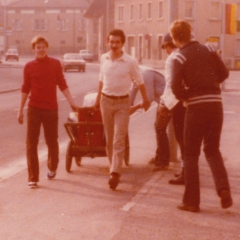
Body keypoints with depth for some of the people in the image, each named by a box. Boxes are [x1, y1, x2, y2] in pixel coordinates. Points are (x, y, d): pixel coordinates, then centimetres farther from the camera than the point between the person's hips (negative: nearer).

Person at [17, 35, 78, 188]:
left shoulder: (55, 64, 0)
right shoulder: (29, 67, 2)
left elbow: (62, 85, 4)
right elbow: (25, 89, 8)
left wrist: (72, 102, -5)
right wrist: (20, 110, 6)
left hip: (51, 108, 0)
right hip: (34, 108, 0)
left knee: (52, 141, 11)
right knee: (31, 143, -4)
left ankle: (53, 168, 37)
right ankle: (33, 177, 1)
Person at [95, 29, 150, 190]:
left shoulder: (130, 62, -10)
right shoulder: (104, 59, 2)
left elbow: (140, 82, 2)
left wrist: (146, 100, 11)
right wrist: (98, 99, 21)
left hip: (122, 103, -4)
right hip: (106, 101, 4)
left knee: (119, 140, -11)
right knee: (109, 139, 11)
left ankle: (115, 173, -15)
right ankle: (114, 168, 24)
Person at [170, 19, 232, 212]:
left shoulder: (180, 58, -5)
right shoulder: (208, 50, 7)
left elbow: (176, 88, -15)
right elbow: (224, 73, 7)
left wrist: (186, 96, 5)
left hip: (196, 107, -4)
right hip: (216, 104, 4)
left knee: (191, 154, 7)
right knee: (212, 150, 18)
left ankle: (192, 201, 6)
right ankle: (224, 188, -4)